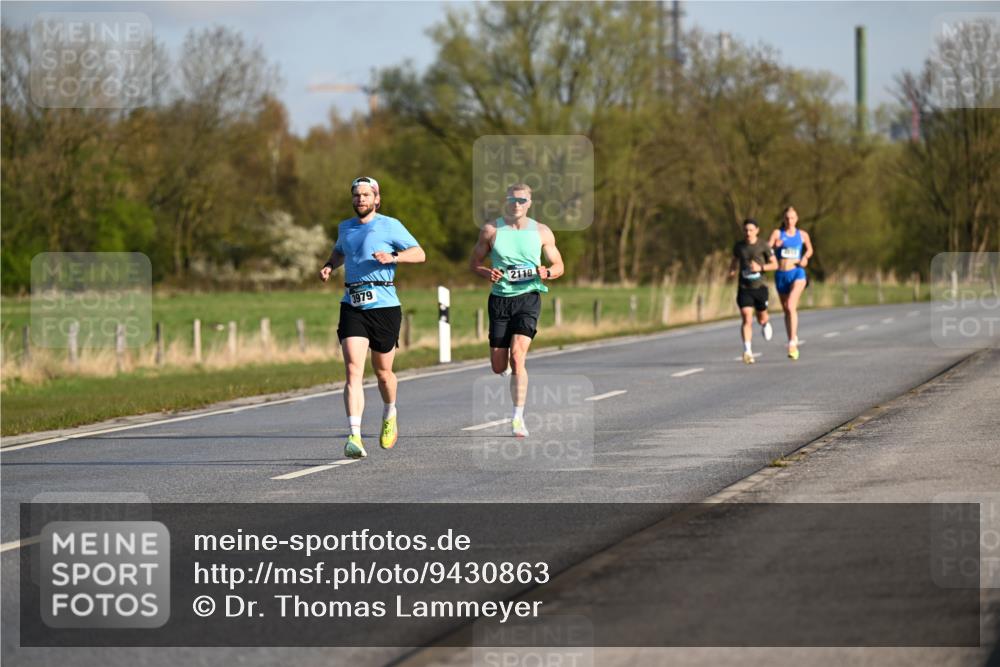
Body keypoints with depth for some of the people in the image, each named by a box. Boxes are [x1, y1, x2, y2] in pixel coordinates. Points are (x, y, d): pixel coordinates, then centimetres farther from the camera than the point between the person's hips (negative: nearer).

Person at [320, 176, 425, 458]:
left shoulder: (390, 226, 0)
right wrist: (330, 265, 14)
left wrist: (393, 257, -17)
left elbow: (419, 253, 0)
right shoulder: (345, 227, 14)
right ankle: (355, 437, -22)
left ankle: (390, 416, 43)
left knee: (383, 371, 10)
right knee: (353, 370, -14)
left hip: (384, 306, -2)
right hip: (352, 306, 2)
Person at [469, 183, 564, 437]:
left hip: (528, 297, -2)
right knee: (498, 367, 3)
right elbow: (474, 262, 10)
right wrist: (487, 273, -12)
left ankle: (518, 418, -18)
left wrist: (547, 272, -11)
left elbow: (558, 266, 12)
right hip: (499, 299, 2)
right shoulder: (491, 230, 3)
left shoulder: (542, 232, 5)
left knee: (517, 356, -20)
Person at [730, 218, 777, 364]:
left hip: (760, 287, 0)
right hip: (744, 288, 0)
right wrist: (732, 271, 2)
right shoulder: (739, 246, 4)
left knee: (761, 318, 15)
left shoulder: (763, 246, -4)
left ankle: (766, 323, 54)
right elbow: (735, 260, 23)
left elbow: (775, 265, 0)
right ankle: (747, 351, -21)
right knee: (747, 320, -14)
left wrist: (760, 268, -17)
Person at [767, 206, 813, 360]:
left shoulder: (802, 235, 6)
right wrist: (774, 246, -27)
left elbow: (809, 249, 23)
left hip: (797, 273, -2)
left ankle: (793, 342, -23)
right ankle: (793, 343, 25)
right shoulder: (777, 233, 2)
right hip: (781, 275, 2)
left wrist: (805, 257, 3)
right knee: (786, 311, 11)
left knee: (791, 306, -22)